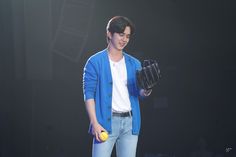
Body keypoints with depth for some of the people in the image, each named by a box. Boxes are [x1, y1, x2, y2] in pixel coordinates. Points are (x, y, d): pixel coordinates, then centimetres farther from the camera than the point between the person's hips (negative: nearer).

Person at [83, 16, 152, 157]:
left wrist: (144, 92, -12)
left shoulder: (134, 63, 13)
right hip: (106, 122, -4)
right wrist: (95, 123, -14)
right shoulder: (95, 62, 0)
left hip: (130, 122, 5)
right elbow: (89, 94, -5)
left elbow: (137, 92, 13)